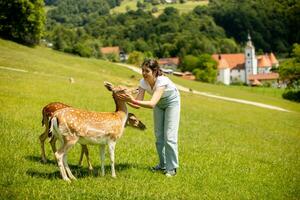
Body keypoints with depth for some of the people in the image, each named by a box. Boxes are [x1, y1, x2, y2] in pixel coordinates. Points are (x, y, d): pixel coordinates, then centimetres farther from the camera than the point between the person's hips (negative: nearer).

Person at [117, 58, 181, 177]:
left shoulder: (162, 81, -40)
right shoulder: (143, 82, -23)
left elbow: (152, 104, -51)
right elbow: (138, 105, -24)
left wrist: (133, 100, -58)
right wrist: (126, 100, -40)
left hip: (172, 102, -6)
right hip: (159, 104, 6)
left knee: (169, 135, -11)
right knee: (158, 135, 9)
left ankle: (172, 168, -2)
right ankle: (163, 164, 23)